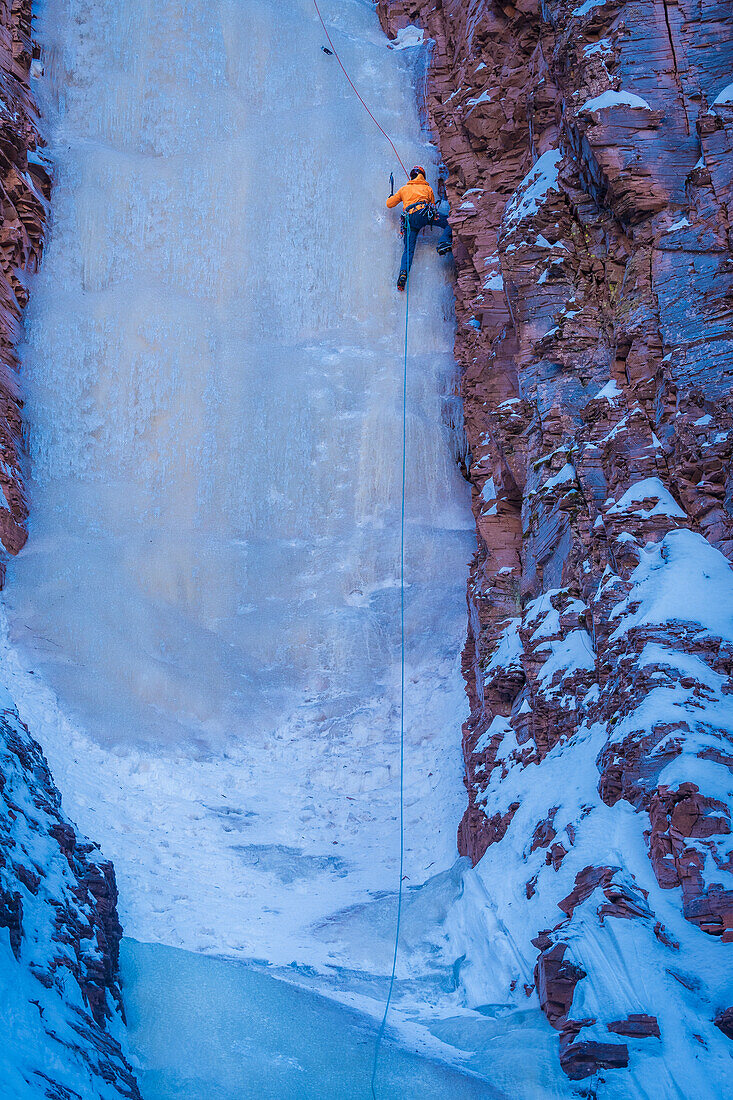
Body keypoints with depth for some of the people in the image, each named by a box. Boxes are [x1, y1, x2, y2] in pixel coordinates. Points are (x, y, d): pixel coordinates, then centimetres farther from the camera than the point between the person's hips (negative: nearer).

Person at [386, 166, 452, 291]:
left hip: (409, 218, 2)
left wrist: (391, 197, 54)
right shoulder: (428, 188, 26)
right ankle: (443, 244, -19)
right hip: (425, 212, -2)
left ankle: (403, 272, -21)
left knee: (409, 249, 0)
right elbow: (433, 205, 32)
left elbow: (389, 204, 32)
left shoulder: (404, 189, 29)